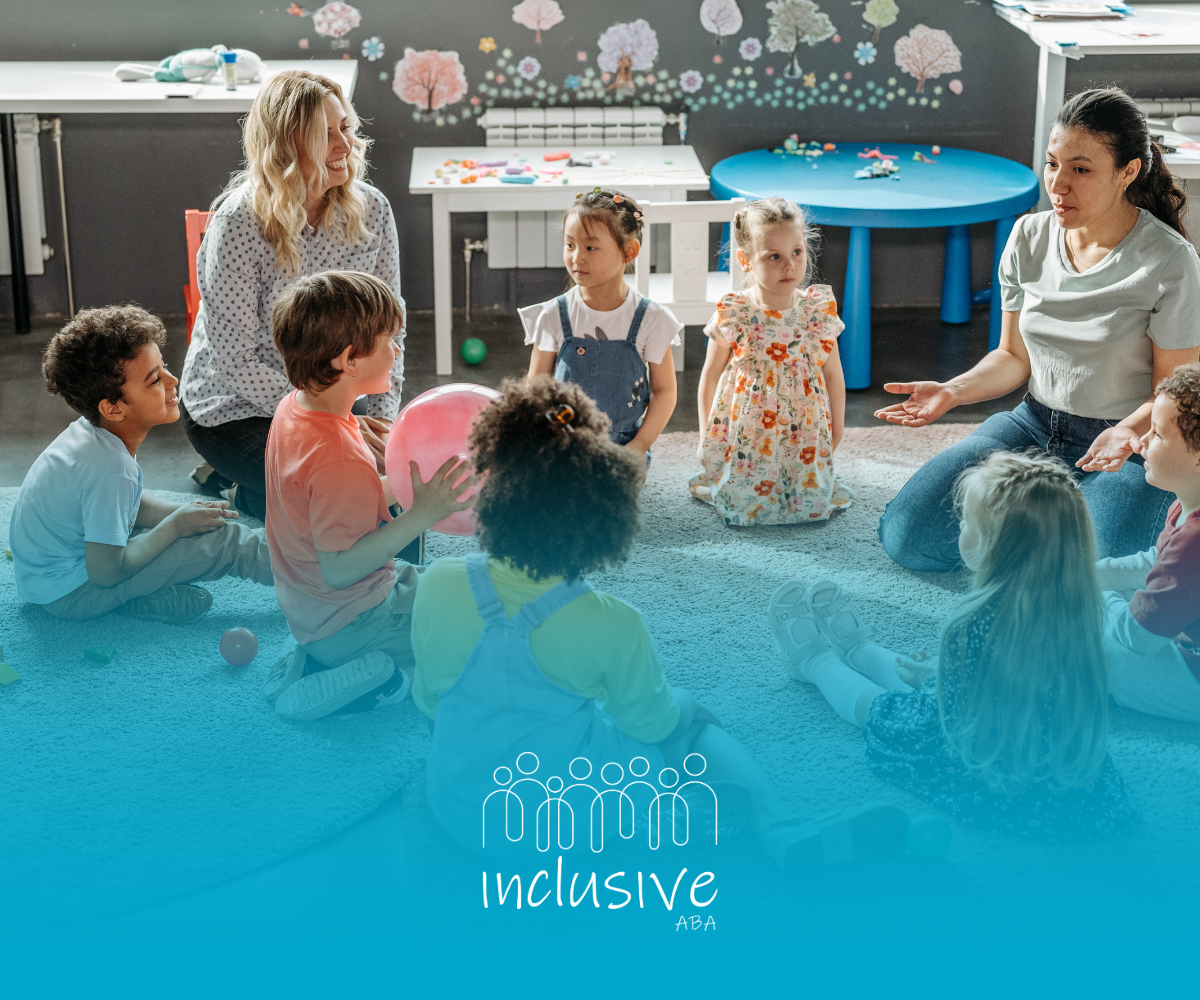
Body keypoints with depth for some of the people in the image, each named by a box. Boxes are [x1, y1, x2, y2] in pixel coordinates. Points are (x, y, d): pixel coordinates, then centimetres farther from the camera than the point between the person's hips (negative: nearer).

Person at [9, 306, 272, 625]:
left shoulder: (92, 431, -5)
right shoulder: (110, 468, -32)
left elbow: (129, 504, 11)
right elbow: (106, 572, -24)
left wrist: (184, 512, -5)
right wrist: (176, 524, -13)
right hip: (69, 593, -9)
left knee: (210, 514, 15)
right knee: (224, 539, -15)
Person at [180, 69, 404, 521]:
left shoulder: (371, 209, -8)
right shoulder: (239, 224, -23)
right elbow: (234, 362, -22)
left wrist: (382, 418, -13)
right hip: (235, 409, -6)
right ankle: (235, 487, 8)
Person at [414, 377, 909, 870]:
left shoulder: (437, 586, -18)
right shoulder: (613, 626, -25)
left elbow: (428, 699, -1)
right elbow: (653, 723, -6)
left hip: (458, 809, 4)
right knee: (685, 709, 21)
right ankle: (779, 826, 6)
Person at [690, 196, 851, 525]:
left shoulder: (819, 311, -6)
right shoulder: (732, 316, -12)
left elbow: (834, 377, 6)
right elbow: (710, 377, 1)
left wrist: (835, 433, 10)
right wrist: (707, 438, 4)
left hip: (804, 435, 2)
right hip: (745, 434, -2)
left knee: (810, 505, -7)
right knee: (745, 506, -9)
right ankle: (711, 480, 23)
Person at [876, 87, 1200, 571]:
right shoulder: (1030, 238, 0)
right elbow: (1014, 356, 9)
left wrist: (1129, 432, -31)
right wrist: (953, 391, -10)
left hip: (1134, 445, -4)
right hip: (1034, 427, 4)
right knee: (908, 538, -14)